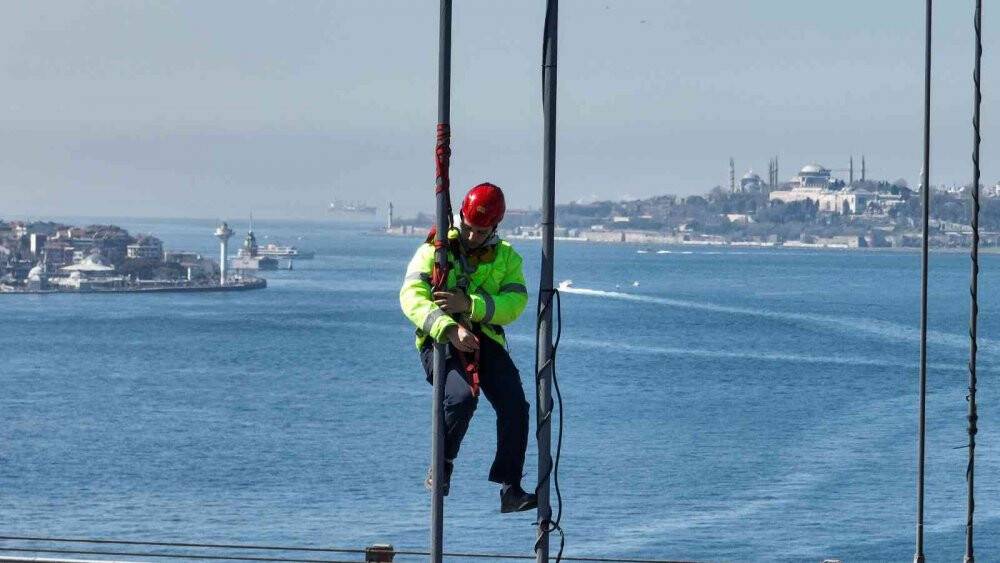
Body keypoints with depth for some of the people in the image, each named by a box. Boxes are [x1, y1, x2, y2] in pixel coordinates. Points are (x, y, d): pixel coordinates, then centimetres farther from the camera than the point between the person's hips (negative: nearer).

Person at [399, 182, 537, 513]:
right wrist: (449, 328, -28)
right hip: (440, 341, -3)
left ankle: (510, 489, -12)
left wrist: (469, 305, -22)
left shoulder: (507, 258, 10)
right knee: (462, 396, -30)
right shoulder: (435, 250, 2)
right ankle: (441, 467, -7)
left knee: (515, 405, -16)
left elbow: (514, 303, -6)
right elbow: (411, 296, -12)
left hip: (486, 340, 3)